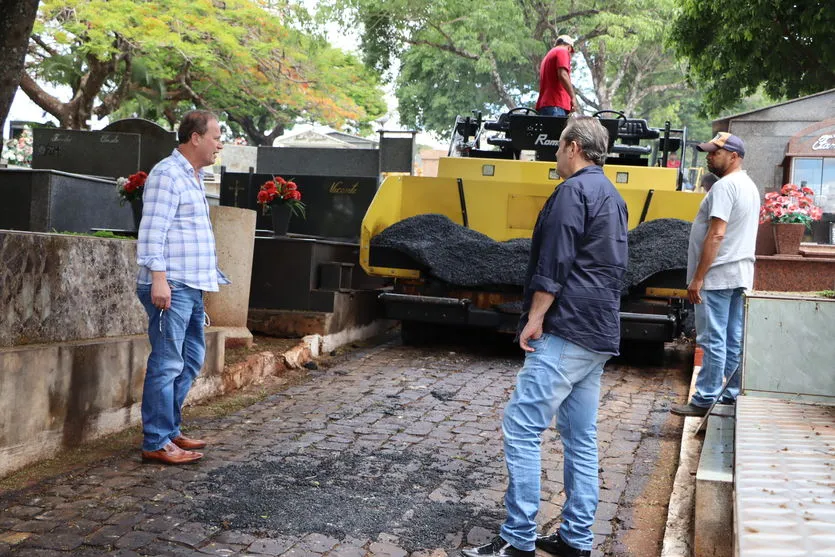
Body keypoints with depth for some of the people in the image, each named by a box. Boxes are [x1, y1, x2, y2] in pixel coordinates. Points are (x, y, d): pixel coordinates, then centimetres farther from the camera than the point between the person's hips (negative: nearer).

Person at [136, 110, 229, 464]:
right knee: (167, 364, -7)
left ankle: (169, 430, 24)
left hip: (192, 288, 10)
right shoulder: (168, 174, -10)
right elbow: (152, 231, -17)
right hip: (170, 287, -10)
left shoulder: (193, 177, 20)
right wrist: (159, 278, -24)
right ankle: (156, 443, -1)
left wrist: (213, 276, 25)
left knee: (191, 360, 15)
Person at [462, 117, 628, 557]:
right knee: (581, 438, 10)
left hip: (567, 330, -10)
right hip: (600, 334, 10)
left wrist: (535, 317, -12)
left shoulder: (574, 190, -9)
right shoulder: (613, 197, 21)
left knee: (521, 427, -9)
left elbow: (555, 262, -17)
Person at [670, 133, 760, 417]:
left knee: (713, 340, -6)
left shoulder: (725, 186, -15)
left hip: (718, 276, -10)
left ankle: (706, 400, -2)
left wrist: (697, 278, -20)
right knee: (735, 340, 11)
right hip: (742, 275, 10)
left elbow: (717, 234, -22)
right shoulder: (750, 186, 17)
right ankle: (733, 395, 17)